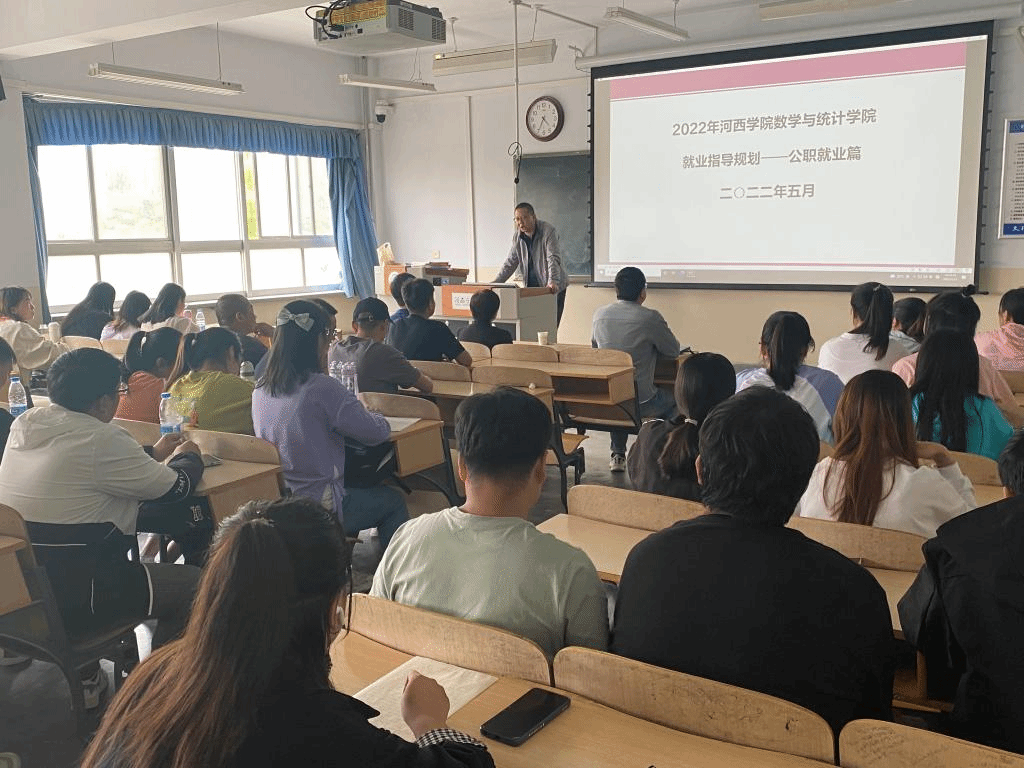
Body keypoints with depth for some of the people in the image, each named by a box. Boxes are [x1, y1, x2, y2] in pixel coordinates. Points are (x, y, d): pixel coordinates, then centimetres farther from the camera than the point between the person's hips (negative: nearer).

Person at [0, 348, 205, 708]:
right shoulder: (101, 439, -20)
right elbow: (175, 488, -9)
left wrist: (153, 454, 25)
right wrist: (188, 458, 13)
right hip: (68, 603, -8)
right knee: (193, 583, 2)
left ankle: (87, 677, 35)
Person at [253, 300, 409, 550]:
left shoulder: (260, 391, 0)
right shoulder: (322, 388, -21)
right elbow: (377, 432, -15)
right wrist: (374, 416, 7)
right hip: (318, 510, -7)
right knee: (393, 501, 16)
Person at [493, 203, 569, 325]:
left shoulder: (548, 231, -12)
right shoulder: (517, 236, 6)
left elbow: (553, 259, -22)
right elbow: (511, 262, 12)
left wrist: (553, 282, -37)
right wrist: (495, 283, 3)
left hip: (552, 288, -5)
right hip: (531, 287, 5)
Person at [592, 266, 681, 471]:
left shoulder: (600, 314, 0)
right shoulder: (650, 318, -14)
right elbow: (674, 351, -2)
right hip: (640, 402, -4)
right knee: (672, 402, 27)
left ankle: (618, 456, 34)